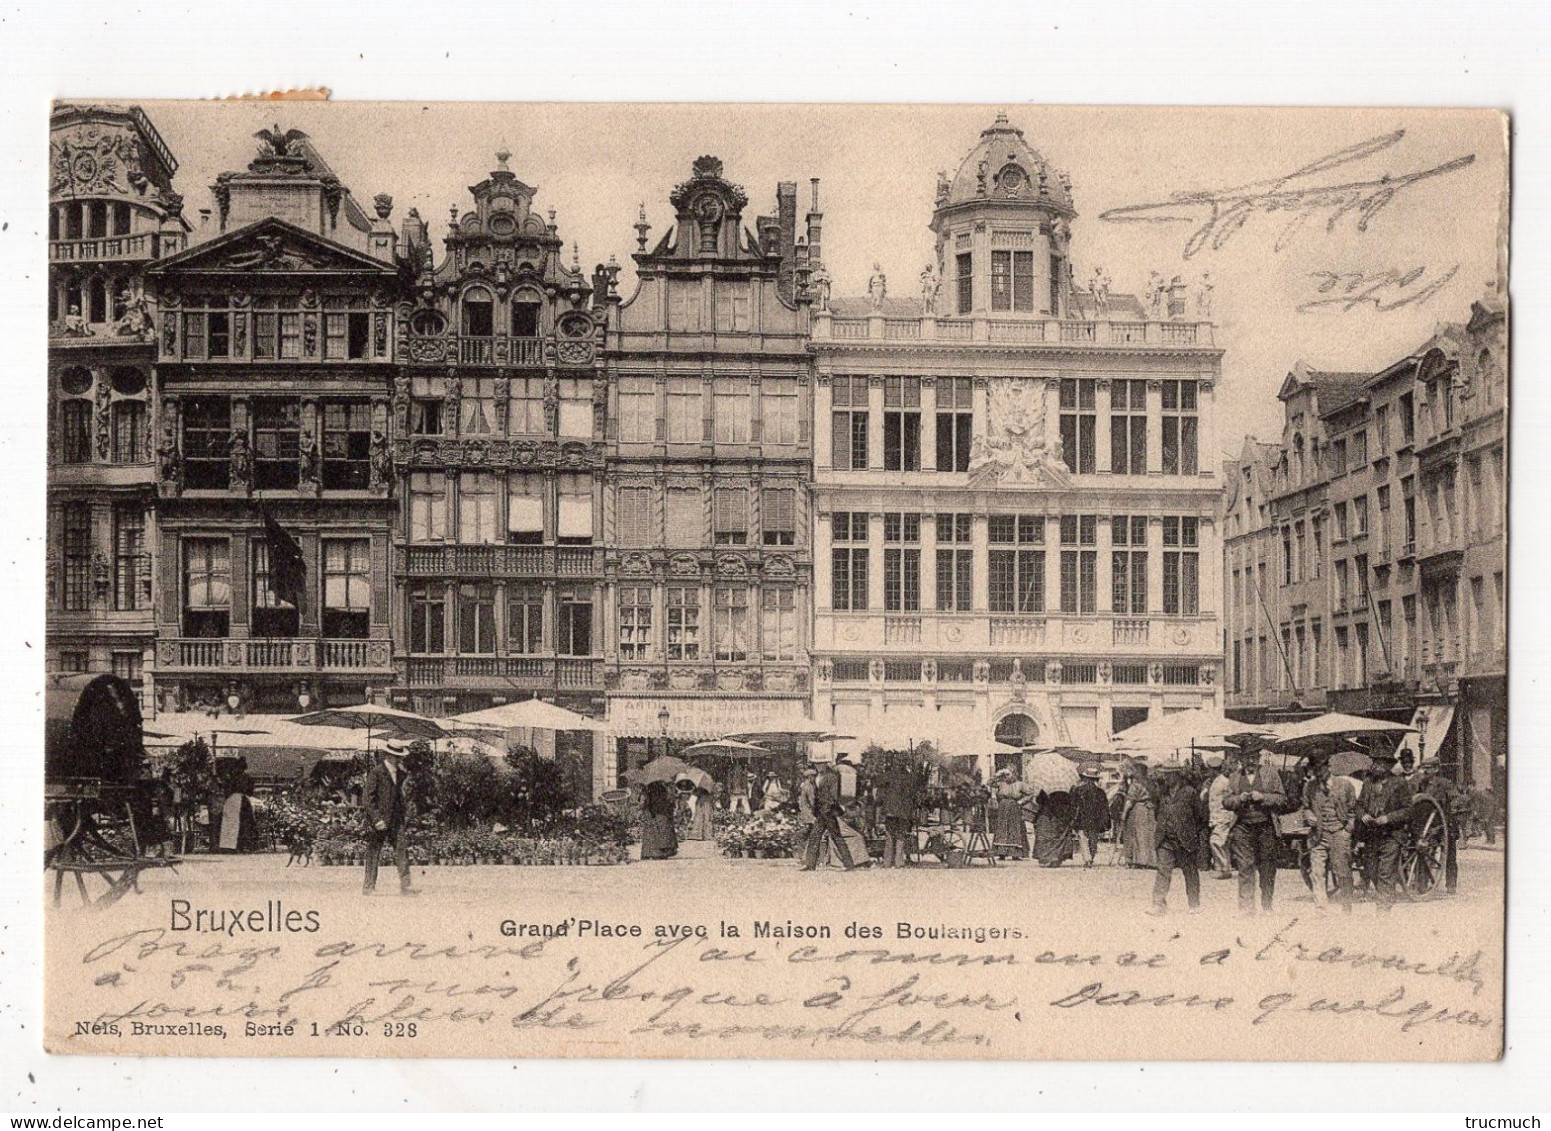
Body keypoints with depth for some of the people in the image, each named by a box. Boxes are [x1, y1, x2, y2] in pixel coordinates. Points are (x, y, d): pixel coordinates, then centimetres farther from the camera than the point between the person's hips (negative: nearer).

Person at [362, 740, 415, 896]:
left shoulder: (402, 774, 12)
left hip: (396, 820, 5)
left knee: (401, 851, -4)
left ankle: (405, 886, -5)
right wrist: (377, 819, -17)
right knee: (373, 854, 2)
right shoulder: (376, 772, -8)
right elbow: (367, 798, -11)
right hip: (378, 821, -5)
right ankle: (368, 886, 10)